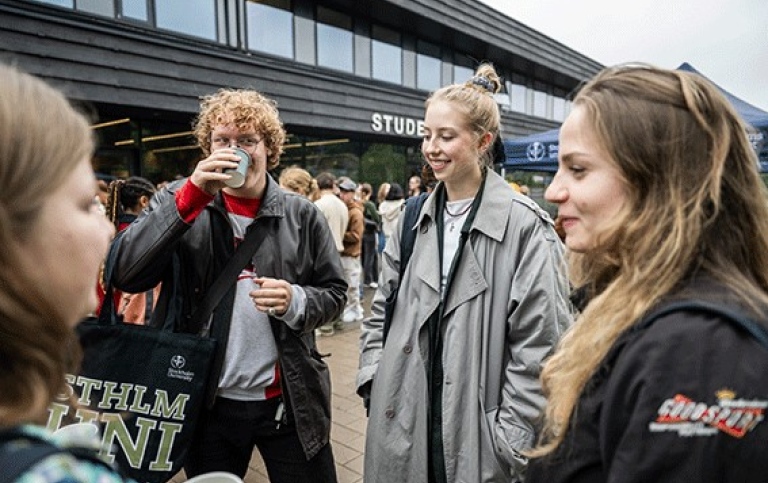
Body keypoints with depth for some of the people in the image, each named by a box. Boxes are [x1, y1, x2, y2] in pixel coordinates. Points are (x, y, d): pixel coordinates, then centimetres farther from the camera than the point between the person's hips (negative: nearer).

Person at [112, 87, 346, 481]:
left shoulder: (301, 214, -3)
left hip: (289, 400, 0)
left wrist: (296, 301, -18)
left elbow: (334, 292, 4)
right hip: (208, 402, 1)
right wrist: (192, 194, -24)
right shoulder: (181, 202, -3)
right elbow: (125, 275, -16)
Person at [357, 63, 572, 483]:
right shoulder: (416, 219, 4)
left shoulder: (523, 225, -14)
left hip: (476, 428, -4)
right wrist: (374, 379, 5)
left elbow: (540, 344, -13)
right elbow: (381, 309, 12)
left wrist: (512, 439, -11)